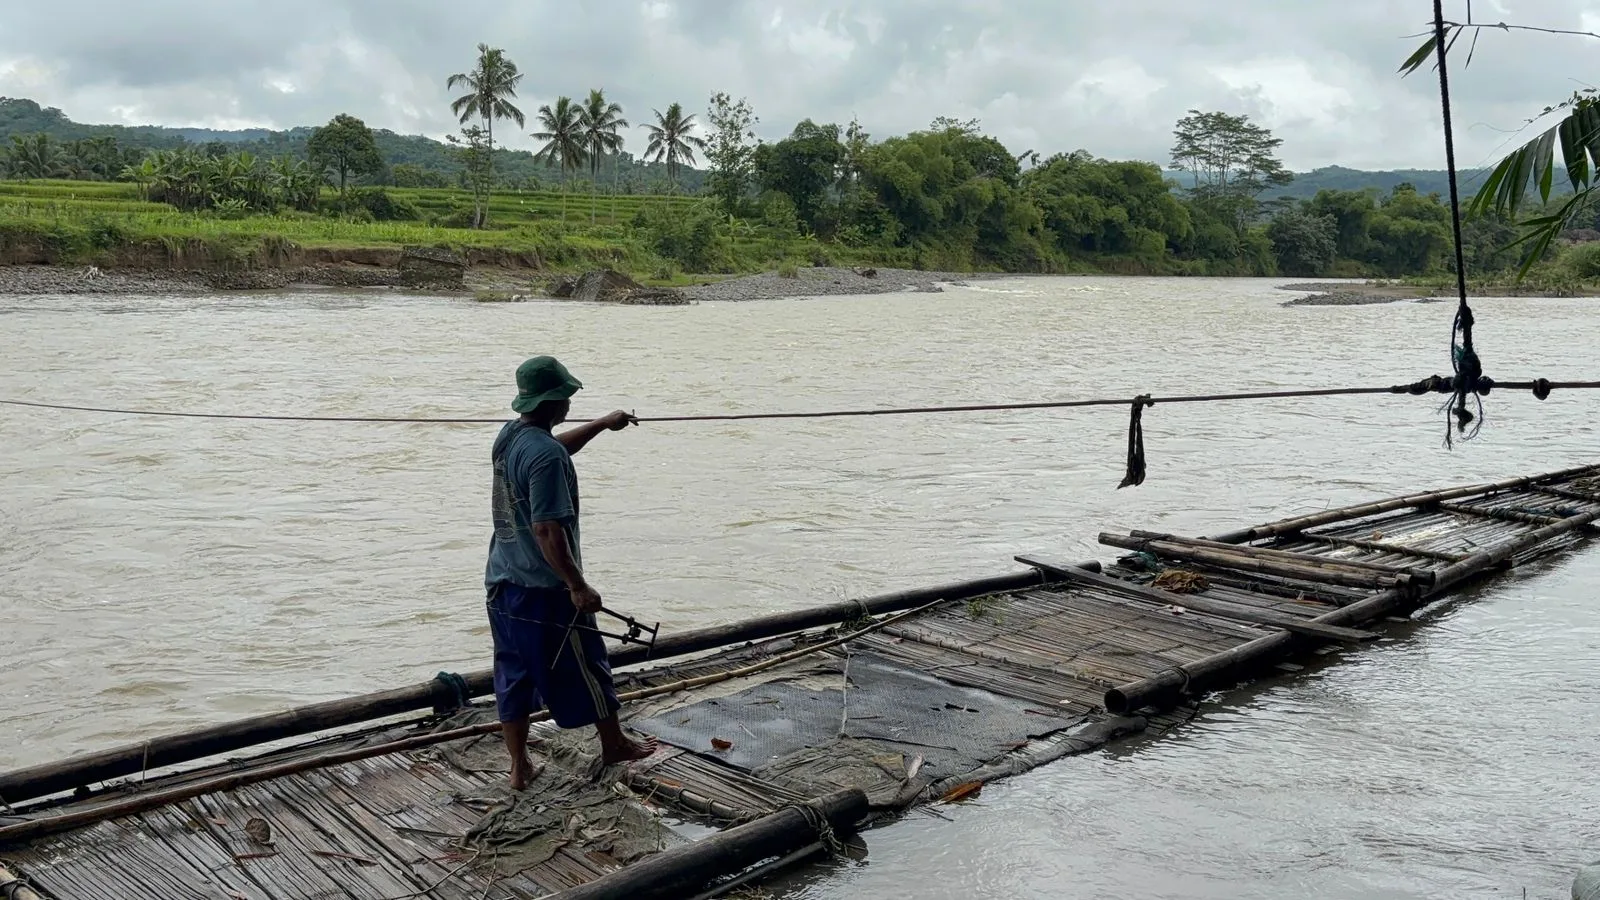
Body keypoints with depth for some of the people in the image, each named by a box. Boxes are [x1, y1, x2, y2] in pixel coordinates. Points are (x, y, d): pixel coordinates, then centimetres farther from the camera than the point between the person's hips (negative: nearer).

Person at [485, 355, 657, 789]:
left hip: (502, 582, 9)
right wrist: (578, 586, -22)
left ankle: (519, 767, 22)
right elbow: (547, 530, -27)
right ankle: (614, 744, 29)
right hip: (544, 589, -8)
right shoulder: (546, 456, -23)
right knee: (585, 668, 11)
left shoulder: (509, 435, 5)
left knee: (514, 674, 14)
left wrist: (603, 423, 33)